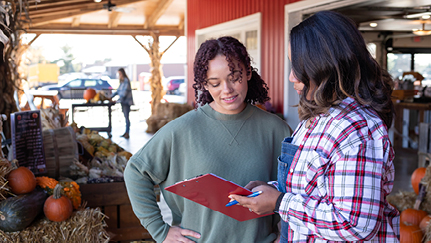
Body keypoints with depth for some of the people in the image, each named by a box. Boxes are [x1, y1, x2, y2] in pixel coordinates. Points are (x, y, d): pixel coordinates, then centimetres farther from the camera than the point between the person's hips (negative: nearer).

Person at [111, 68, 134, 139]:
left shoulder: (126, 81, -12)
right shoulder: (122, 82, 16)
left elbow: (125, 92, -19)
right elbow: (118, 91, 18)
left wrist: (119, 100, -22)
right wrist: (111, 97, 9)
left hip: (126, 101, -9)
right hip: (123, 102, 9)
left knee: (127, 117, -10)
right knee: (126, 117, 10)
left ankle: (127, 133, -11)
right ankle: (126, 132, 13)